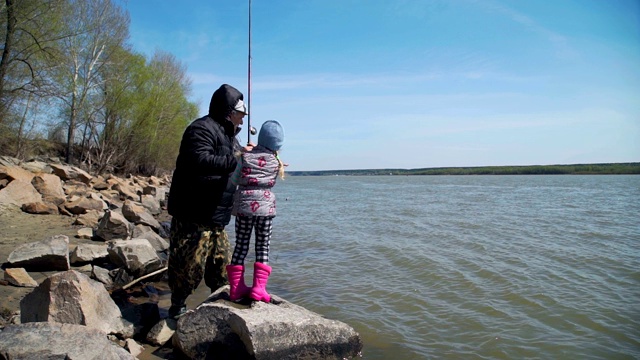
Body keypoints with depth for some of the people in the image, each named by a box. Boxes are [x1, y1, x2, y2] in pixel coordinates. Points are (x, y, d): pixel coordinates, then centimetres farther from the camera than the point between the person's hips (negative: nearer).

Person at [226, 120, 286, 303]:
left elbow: (233, 180, 7)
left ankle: (236, 288, 10)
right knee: (263, 248, 7)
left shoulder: (245, 156, 1)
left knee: (241, 246, 8)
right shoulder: (276, 162, 4)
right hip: (265, 207, 0)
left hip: (244, 206, 1)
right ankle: (259, 288, -1)